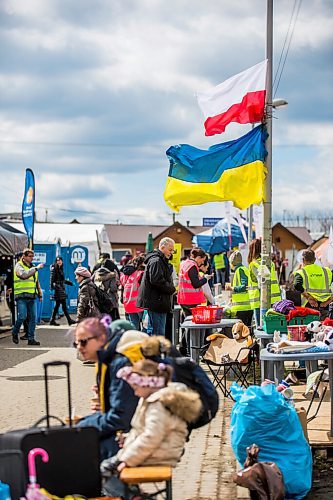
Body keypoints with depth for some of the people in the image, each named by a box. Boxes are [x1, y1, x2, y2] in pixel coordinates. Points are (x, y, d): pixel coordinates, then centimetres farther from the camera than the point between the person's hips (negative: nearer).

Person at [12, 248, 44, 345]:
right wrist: (36, 268, -24)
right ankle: (15, 333, 13)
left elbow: (37, 282, 27)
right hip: (22, 297, -6)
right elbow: (24, 275, -26)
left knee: (33, 317, -1)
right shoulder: (19, 266, -4)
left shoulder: (32, 267, 18)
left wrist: (40, 294, 24)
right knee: (22, 317, -11)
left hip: (32, 297, 6)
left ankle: (31, 339, 3)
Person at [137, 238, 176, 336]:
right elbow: (156, 280, -24)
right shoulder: (156, 261, -14)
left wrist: (171, 288, 11)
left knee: (152, 330, 15)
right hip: (157, 301, -11)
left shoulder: (161, 260, 22)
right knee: (158, 332, -11)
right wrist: (172, 289, -13)